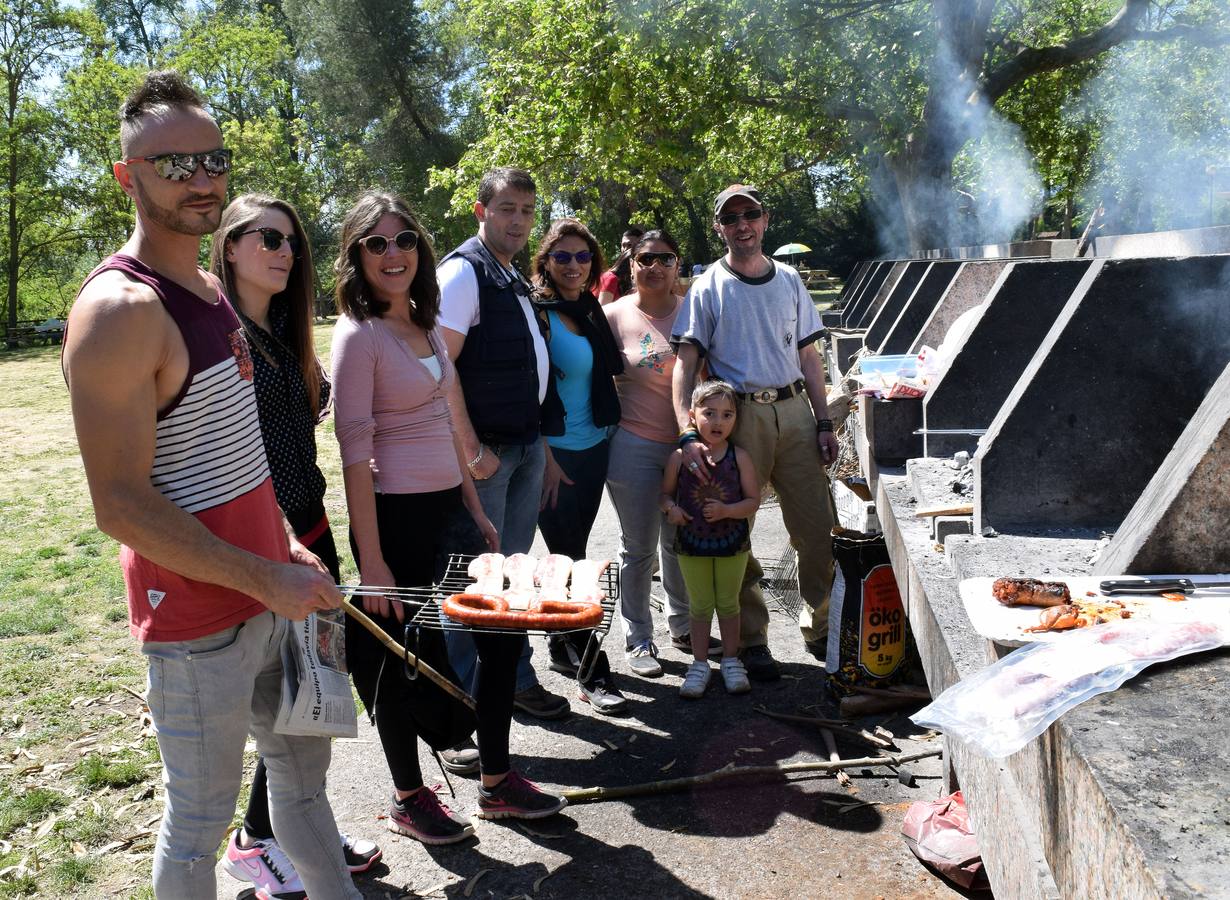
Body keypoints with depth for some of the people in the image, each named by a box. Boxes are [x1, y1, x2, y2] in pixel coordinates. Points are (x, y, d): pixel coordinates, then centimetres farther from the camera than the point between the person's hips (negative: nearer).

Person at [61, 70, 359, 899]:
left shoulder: (211, 288, 9)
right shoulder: (119, 309, -19)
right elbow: (122, 504, -22)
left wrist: (287, 546, 9)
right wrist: (264, 578, -20)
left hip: (269, 591, 9)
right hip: (197, 617, -8)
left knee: (304, 767, 22)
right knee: (202, 816, 9)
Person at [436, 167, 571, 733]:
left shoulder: (514, 277, 16)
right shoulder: (464, 271, -11)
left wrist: (541, 438, 16)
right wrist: (471, 450, -21)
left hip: (528, 446, 9)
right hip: (486, 450, -9)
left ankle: (515, 678, 31)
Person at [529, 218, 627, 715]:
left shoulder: (591, 311, 10)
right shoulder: (535, 314, -12)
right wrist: (545, 459, -17)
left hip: (593, 449, 7)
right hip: (554, 453, -7)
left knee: (571, 551, 15)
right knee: (568, 558, -3)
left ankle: (561, 647, 29)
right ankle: (592, 671, 4)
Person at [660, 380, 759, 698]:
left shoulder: (739, 457, -8)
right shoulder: (680, 457, -7)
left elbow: (753, 500, -7)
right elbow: (666, 492, 4)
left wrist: (727, 510, -23)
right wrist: (670, 508, -17)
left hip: (732, 542, 0)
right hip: (691, 542, 0)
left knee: (728, 603, 13)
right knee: (700, 606, 12)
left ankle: (731, 661, 29)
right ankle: (700, 664, 24)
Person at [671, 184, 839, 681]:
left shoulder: (789, 280, 13)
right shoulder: (708, 288, 1)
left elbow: (808, 356, 16)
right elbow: (686, 364, -7)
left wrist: (823, 423, 9)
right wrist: (688, 434, -20)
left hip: (794, 411, 3)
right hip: (738, 415, -3)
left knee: (818, 528, 5)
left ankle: (819, 627, 24)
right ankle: (752, 639, 16)